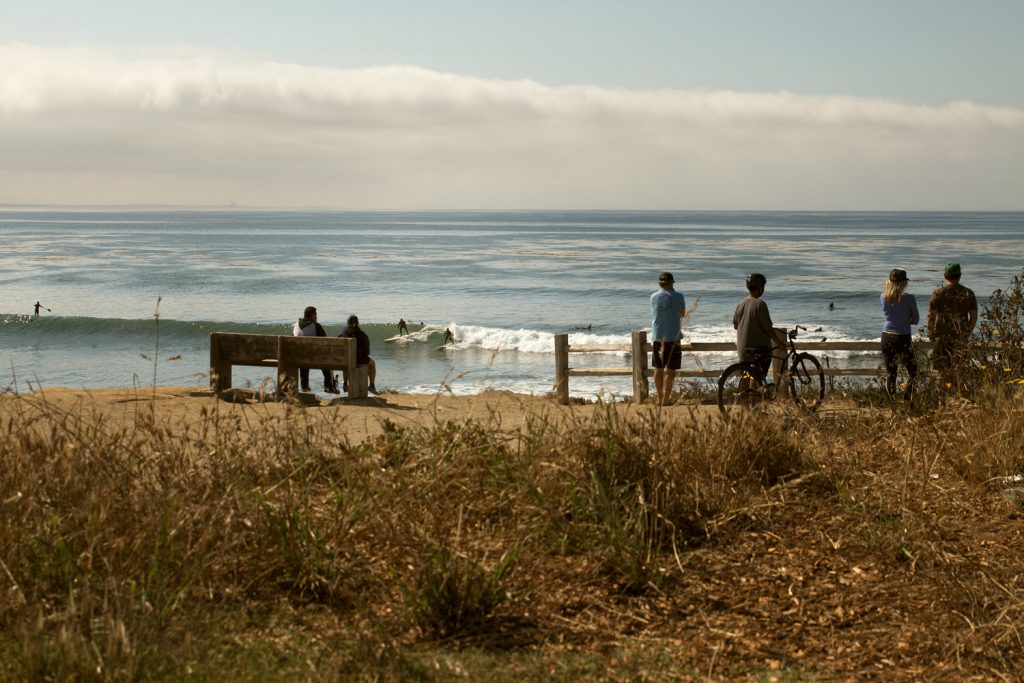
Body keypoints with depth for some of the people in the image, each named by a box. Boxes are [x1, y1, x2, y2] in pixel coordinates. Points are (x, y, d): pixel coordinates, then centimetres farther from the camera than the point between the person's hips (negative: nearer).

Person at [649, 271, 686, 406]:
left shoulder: (653, 297, 4)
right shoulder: (678, 296, -6)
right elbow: (682, 314, 8)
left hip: (657, 336, 4)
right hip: (673, 336, -4)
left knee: (658, 368, 15)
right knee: (670, 370, 0)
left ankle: (659, 398, 21)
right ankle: (665, 400, -5)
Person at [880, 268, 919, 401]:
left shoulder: (883, 297, -1)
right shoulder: (909, 298, -11)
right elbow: (916, 320, 0)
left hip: (886, 337, 4)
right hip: (902, 339, -4)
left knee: (890, 373, 12)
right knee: (913, 373, 6)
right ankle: (906, 400, -6)